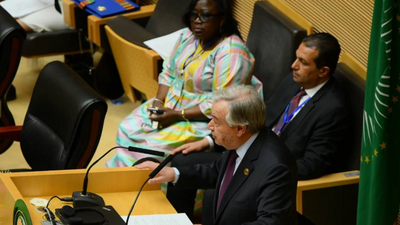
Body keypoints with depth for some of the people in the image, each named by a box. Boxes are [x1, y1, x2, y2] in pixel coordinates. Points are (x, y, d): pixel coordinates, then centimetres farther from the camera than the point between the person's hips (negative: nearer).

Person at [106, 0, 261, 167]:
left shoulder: (231, 53, -22)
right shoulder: (188, 36, 1)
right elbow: (168, 73, 10)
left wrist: (178, 115, -24)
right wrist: (158, 101, -8)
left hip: (202, 120, -8)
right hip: (170, 104, 8)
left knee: (152, 146, -21)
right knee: (128, 129, -6)